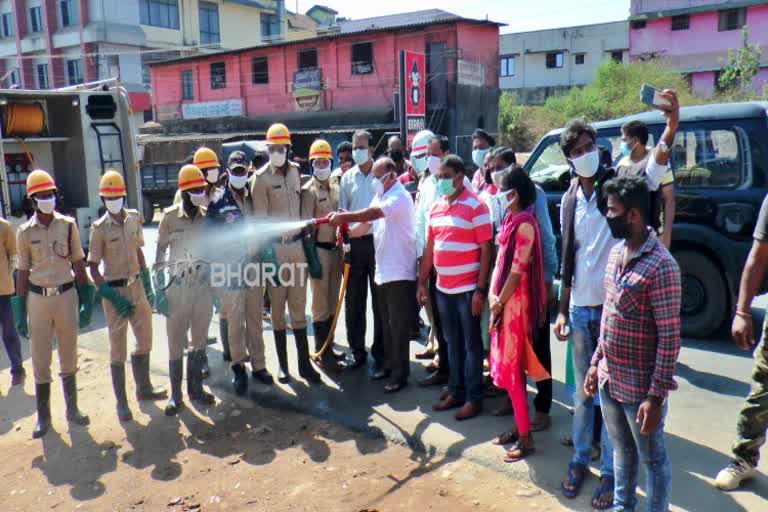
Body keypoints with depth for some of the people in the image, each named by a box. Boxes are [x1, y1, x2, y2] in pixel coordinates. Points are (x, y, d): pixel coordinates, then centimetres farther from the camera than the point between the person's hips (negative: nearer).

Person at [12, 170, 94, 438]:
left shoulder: (68, 225, 0)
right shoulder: (25, 232, 0)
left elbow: (79, 264, 5)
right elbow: (23, 272, 3)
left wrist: (87, 300, 2)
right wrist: (20, 311, 1)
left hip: (66, 296, 0)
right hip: (38, 299, 0)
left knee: (69, 357, 12)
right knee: (40, 360, 7)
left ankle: (72, 408, 27)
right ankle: (43, 416, 20)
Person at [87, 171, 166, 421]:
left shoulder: (134, 218, 3)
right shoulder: (99, 228, -10)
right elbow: (93, 268, -9)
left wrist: (148, 285, 13)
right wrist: (113, 297, -16)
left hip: (137, 286, 5)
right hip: (115, 290, -5)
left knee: (145, 339, 15)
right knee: (118, 349, 3)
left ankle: (143, 388, 34)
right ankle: (121, 402, 15)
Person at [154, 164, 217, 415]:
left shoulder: (207, 216, 3)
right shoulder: (170, 216, -6)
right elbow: (160, 252, -1)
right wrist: (159, 288, -5)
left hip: (203, 285, 3)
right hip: (177, 286, -3)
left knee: (199, 340, 12)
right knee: (176, 343, 3)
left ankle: (196, 387, 27)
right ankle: (176, 395, 15)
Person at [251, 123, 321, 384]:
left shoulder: (295, 171, 11)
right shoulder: (261, 177, -5)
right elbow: (260, 218, -7)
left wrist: (305, 237, 11)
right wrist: (265, 252, -13)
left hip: (297, 244, 4)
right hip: (276, 247, -4)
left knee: (298, 306, 8)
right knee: (277, 306, 5)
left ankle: (304, 363, 14)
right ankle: (283, 364, 15)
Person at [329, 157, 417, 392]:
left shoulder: (400, 197, -14)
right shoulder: (380, 196, 15)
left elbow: (372, 214, -29)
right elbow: (368, 223, 12)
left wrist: (343, 217, -26)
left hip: (400, 273, -9)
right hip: (383, 271, 9)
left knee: (398, 326, -2)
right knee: (387, 324, 17)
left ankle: (400, 373, 8)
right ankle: (389, 364, 30)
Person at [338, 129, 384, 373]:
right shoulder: (348, 177, 10)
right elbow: (343, 211, 12)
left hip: (378, 241, -3)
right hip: (354, 243, 3)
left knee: (380, 298, 4)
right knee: (354, 299, 7)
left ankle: (380, 351, 15)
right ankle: (356, 350, 19)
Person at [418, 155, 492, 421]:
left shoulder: (475, 206, -10)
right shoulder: (436, 207, 9)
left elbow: (485, 249, -13)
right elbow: (429, 247, 14)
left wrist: (480, 289, -17)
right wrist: (422, 281, 12)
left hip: (468, 288, -6)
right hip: (443, 288, 6)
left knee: (471, 344, 5)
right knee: (453, 342, 16)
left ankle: (474, 397, 16)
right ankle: (456, 391, 29)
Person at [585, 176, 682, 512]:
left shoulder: (660, 266, -22)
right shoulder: (616, 252, 4)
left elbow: (669, 337, -20)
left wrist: (656, 396, -18)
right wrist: (596, 362, 14)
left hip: (640, 387, -8)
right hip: (609, 379, 8)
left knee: (652, 458, 13)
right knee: (622, 451, 24)